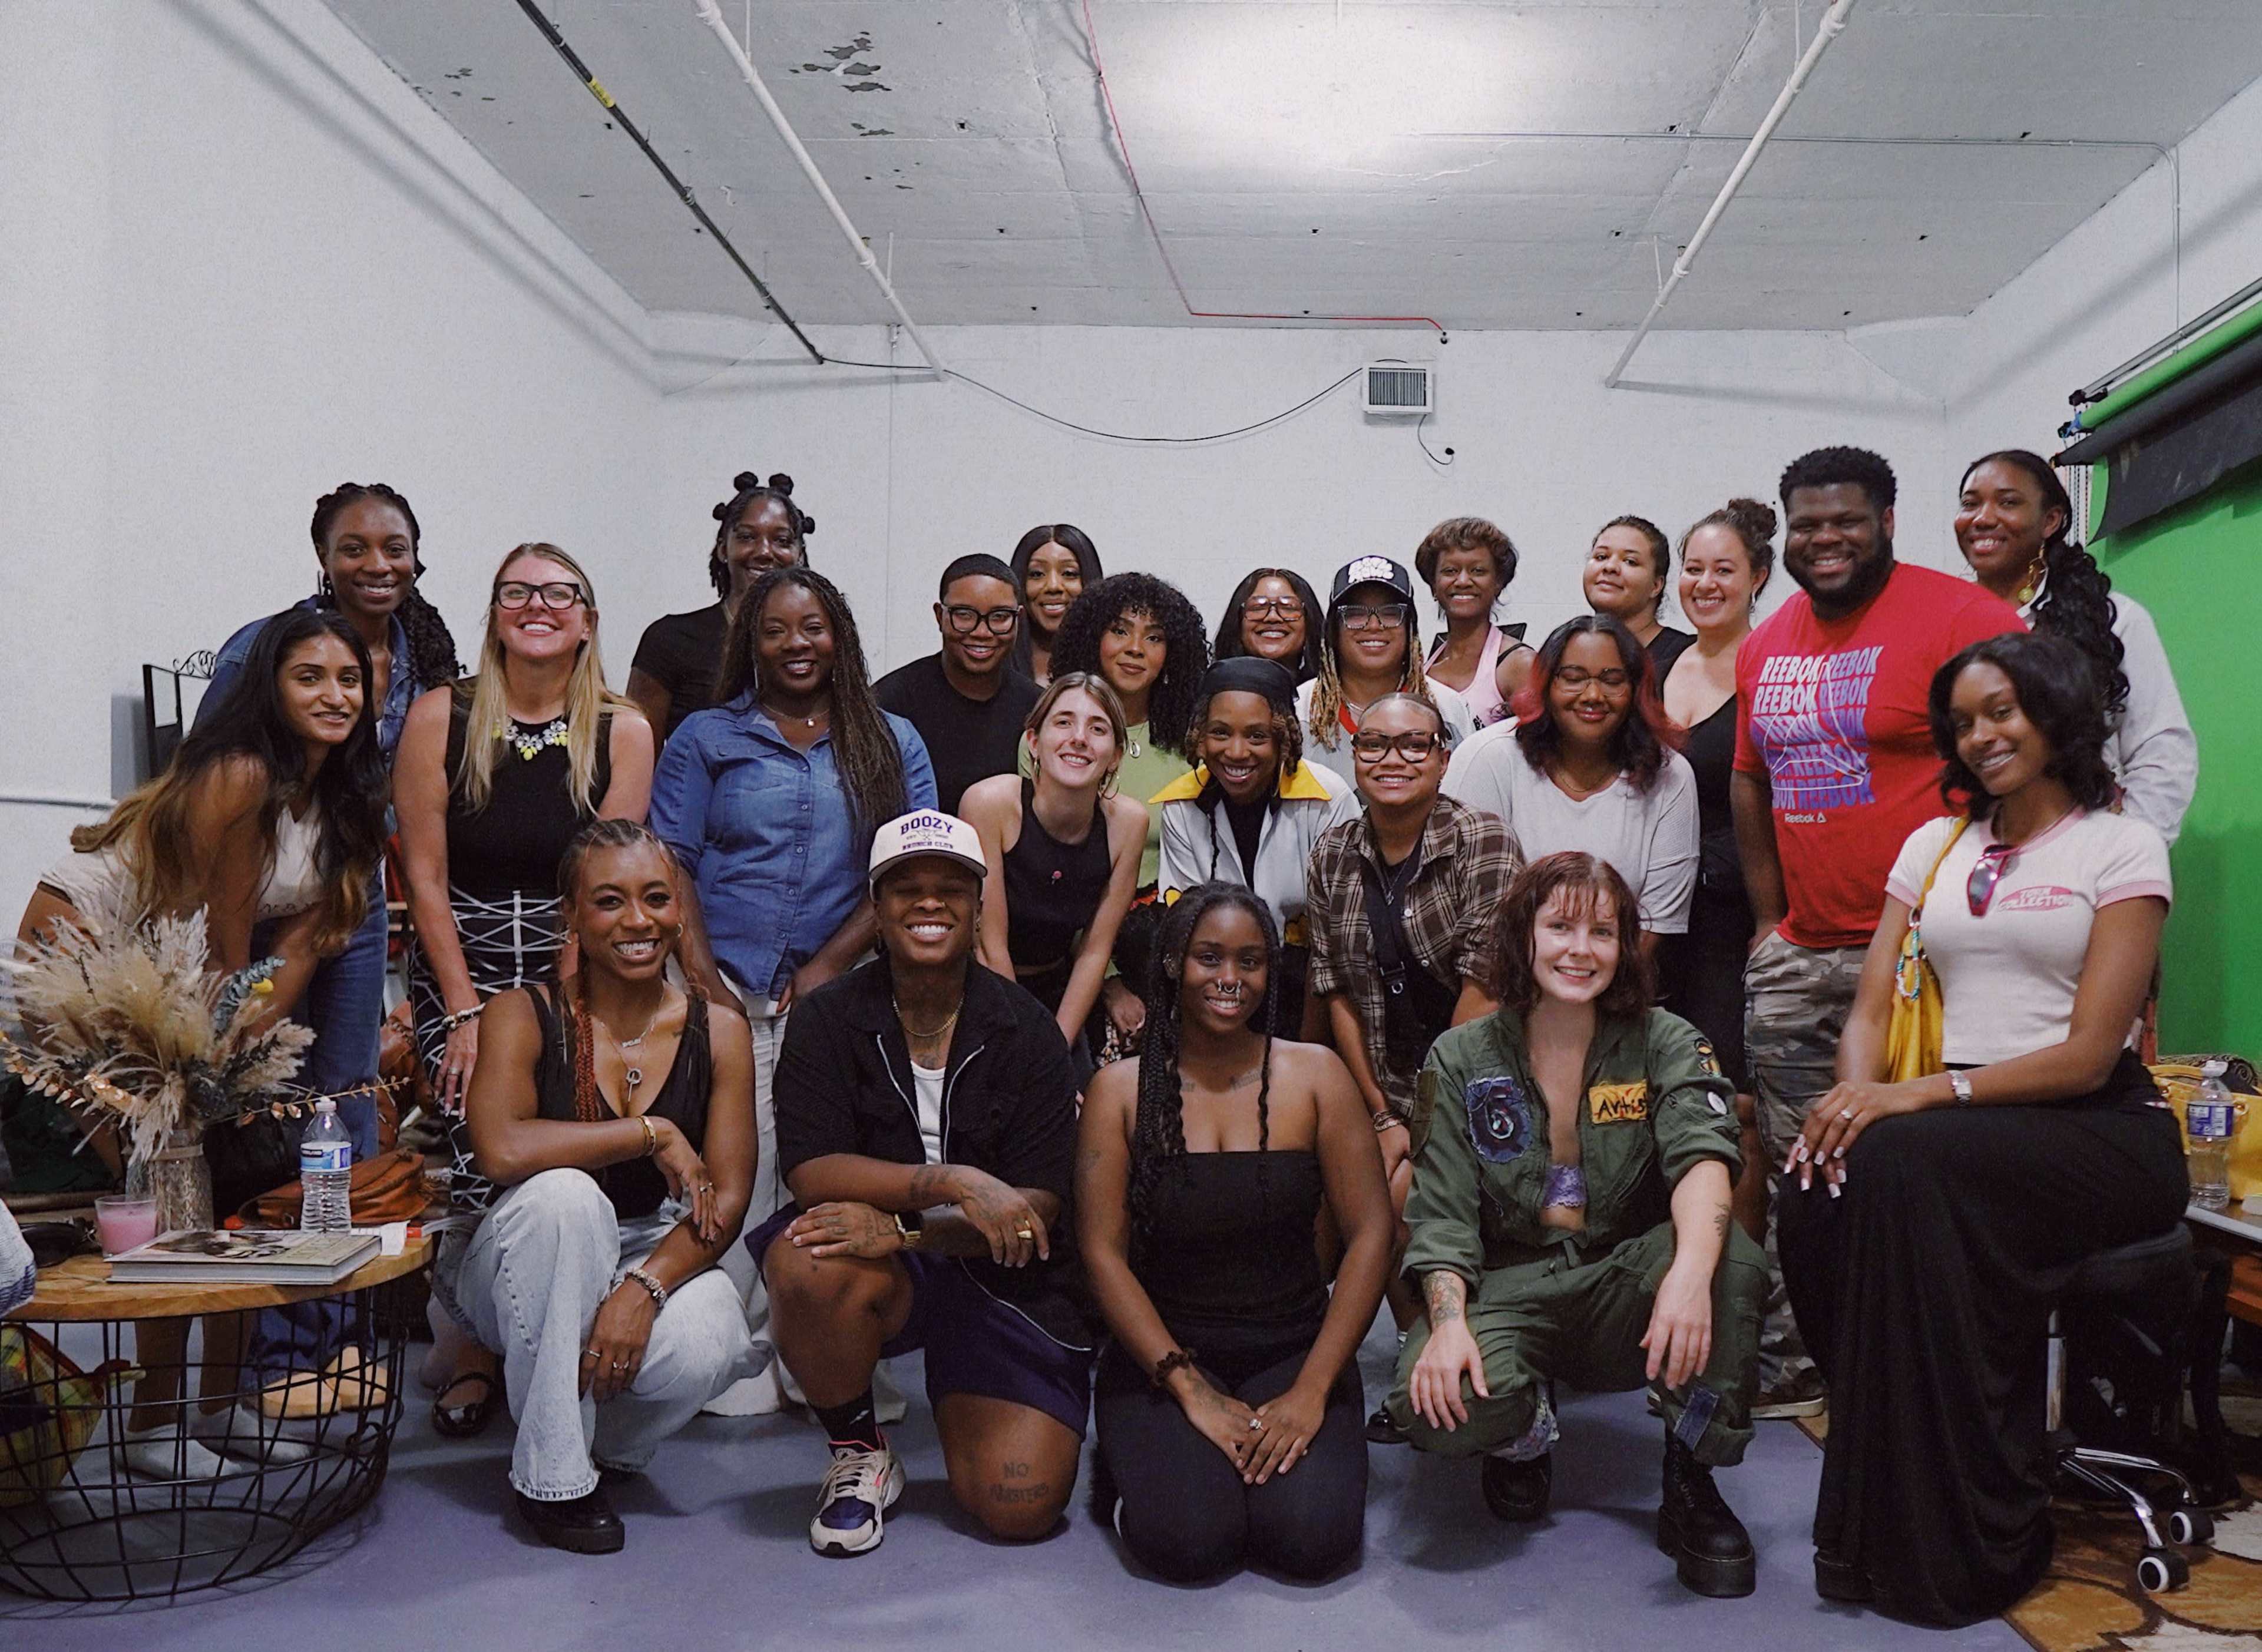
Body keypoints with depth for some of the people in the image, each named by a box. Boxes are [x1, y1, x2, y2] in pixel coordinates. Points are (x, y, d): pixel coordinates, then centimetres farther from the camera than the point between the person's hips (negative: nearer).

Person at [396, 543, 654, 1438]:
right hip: (459, 967, 0)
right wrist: (466, 1010, -7)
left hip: (574, 970, 0)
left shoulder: (623, 731, 3)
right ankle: (475, 1344, 6)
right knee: (489, 1153, -17)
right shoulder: (440, 716, 1)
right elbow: (425, 877, -1)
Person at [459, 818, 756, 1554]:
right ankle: (552, 1475, -19)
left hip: (659, 1256, 1)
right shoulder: (525, 1015, -9)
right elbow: (502, 1150, -29)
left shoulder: (718, 1030, -3)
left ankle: (607, 1443, 7)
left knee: (706, 1347, -32)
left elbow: (727, 1201, -9)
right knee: (564, 1194, -34)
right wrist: (654, 1135, -24)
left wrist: (645, 1287, -26)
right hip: (531, 1273, -1)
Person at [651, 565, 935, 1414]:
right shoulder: (707, 738, 12)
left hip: (843, 995, 1)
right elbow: (671, 864, 5)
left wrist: (829, 965, -5)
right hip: (731, 995, 0)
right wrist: (701, 975, -8)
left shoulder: (892, 744, 13)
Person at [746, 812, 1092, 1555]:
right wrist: (955, 1181, -28)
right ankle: (859, 1453, -4)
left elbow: (1036, 1207, -10)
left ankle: (958, 1402, 24)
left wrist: (903, 1227, -24)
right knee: (808, 1261, -35)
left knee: (1022, 1507, -14)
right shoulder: (828, 1020, -4)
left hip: (1003, 1279, 0)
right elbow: (812, 1172, -16)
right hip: (888, 1271, 0)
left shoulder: (1026, 1032, -5)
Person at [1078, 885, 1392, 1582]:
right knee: (1187, 1540, -24)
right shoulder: (1120, 1091, -2)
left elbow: (1370, 1235, -5)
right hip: (1161, 1356, -1)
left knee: (1313, 1536, -23)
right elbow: (1103, 1251, -7)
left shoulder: (1314, 1075, -1)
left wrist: (1311, 1392, -13)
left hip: (1293, 1350, 1)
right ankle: (1144, 1462, 10)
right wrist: (1190, 1390, -15)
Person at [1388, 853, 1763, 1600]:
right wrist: (1448, 1321, -25)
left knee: (1733, 1260, -32)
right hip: (1509, 1285, 0)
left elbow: (1701, 1154, -20)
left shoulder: (1663, 1044, -1)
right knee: (1438, 1404, -31)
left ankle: (1691, 1485, -9)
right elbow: (1441, 1217, -4)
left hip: (1622, 1286, 0)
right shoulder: (1462, 1060, 0)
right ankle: (1525, 1432, 9)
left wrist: (1691, 1270, -42)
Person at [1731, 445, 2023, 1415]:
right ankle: (1794, 1362, 26)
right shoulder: (1765, 644, 12)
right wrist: (1768, 918, 13)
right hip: (1795, 957, 7)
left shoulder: (1961, 617, -8)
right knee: (1798, 1173, 13)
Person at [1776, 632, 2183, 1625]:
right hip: (1961, 1124, 4)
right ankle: (1881, 1516, -12)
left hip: (2098, 1129, -4)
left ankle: (1960, 1543, -22)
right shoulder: (1934, 845, 17)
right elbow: (1873, 1009, 9)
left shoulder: (2122, 846, 1)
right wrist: (1856, 1097, -14)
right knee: (1821, 1184, -28)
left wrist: (1920, 1095, -23)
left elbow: (2088, 1051, -10)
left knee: (1904, 1164, -34)